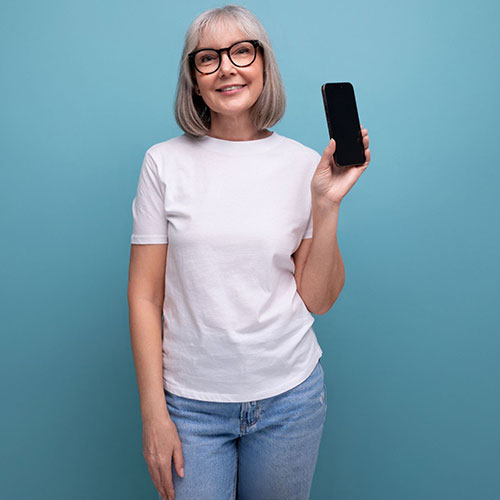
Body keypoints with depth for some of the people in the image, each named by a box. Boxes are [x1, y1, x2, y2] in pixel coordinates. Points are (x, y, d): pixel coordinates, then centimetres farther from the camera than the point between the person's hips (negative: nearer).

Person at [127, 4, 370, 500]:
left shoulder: (304, 163, -2)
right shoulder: (164, 162, -5)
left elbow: (318, 300, -2)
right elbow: (144, 295, -4)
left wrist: (327, 205, -13)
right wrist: (153, 412, -5)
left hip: (289, 395, 2)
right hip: (191, 402, -1)